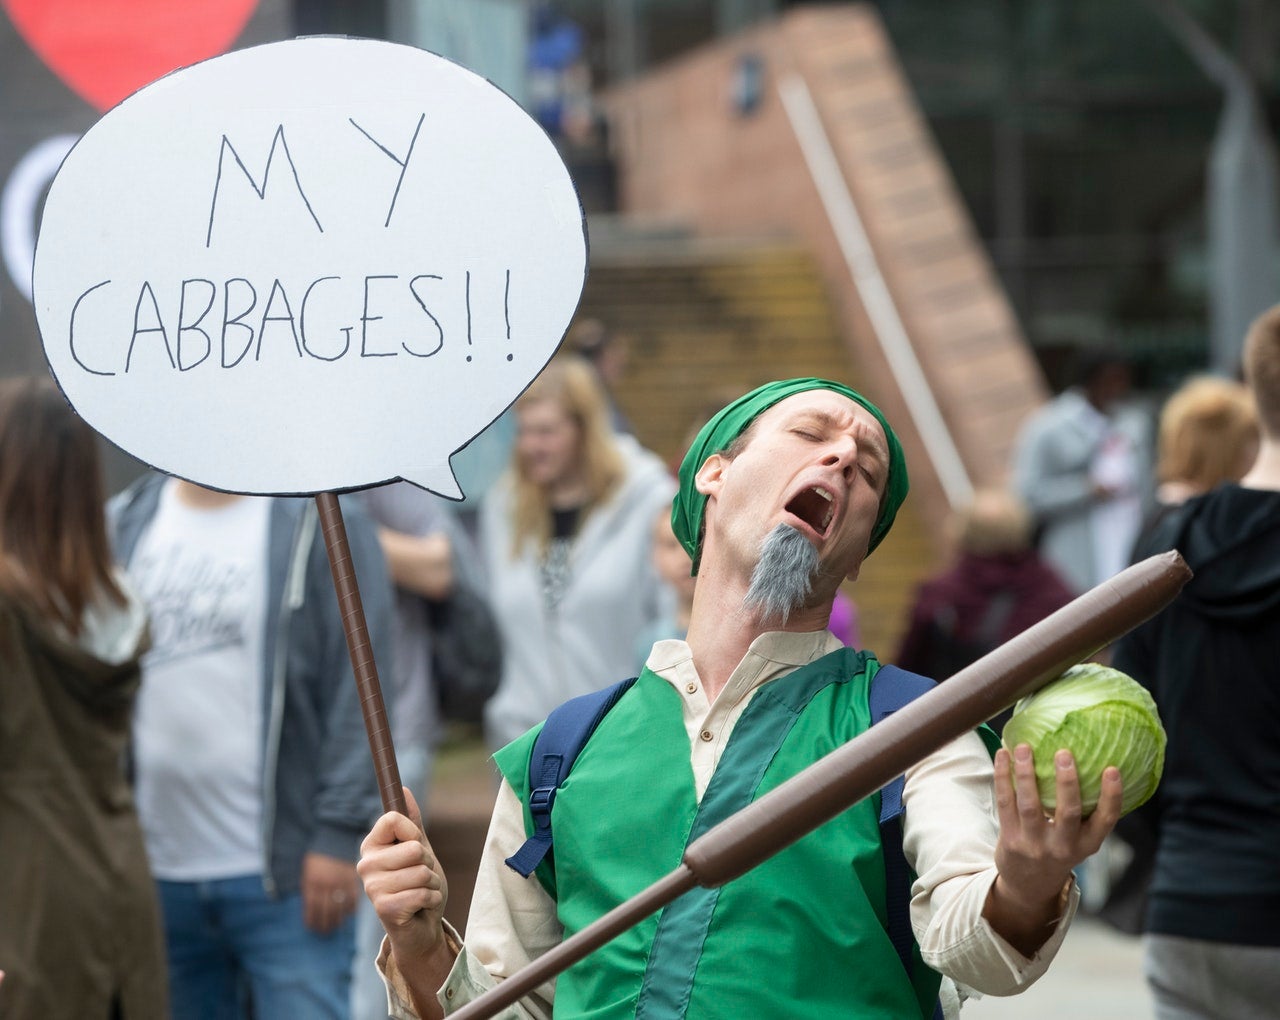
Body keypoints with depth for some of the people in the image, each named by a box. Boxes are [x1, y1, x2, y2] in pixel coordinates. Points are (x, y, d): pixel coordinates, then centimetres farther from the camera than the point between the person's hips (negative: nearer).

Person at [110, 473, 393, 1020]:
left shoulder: (322, 523, -3)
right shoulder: (125, 523, 10)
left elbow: (359, 687, -7)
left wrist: (339, 834, -12)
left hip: (285, 872, -5)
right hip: (158, 870, 5)